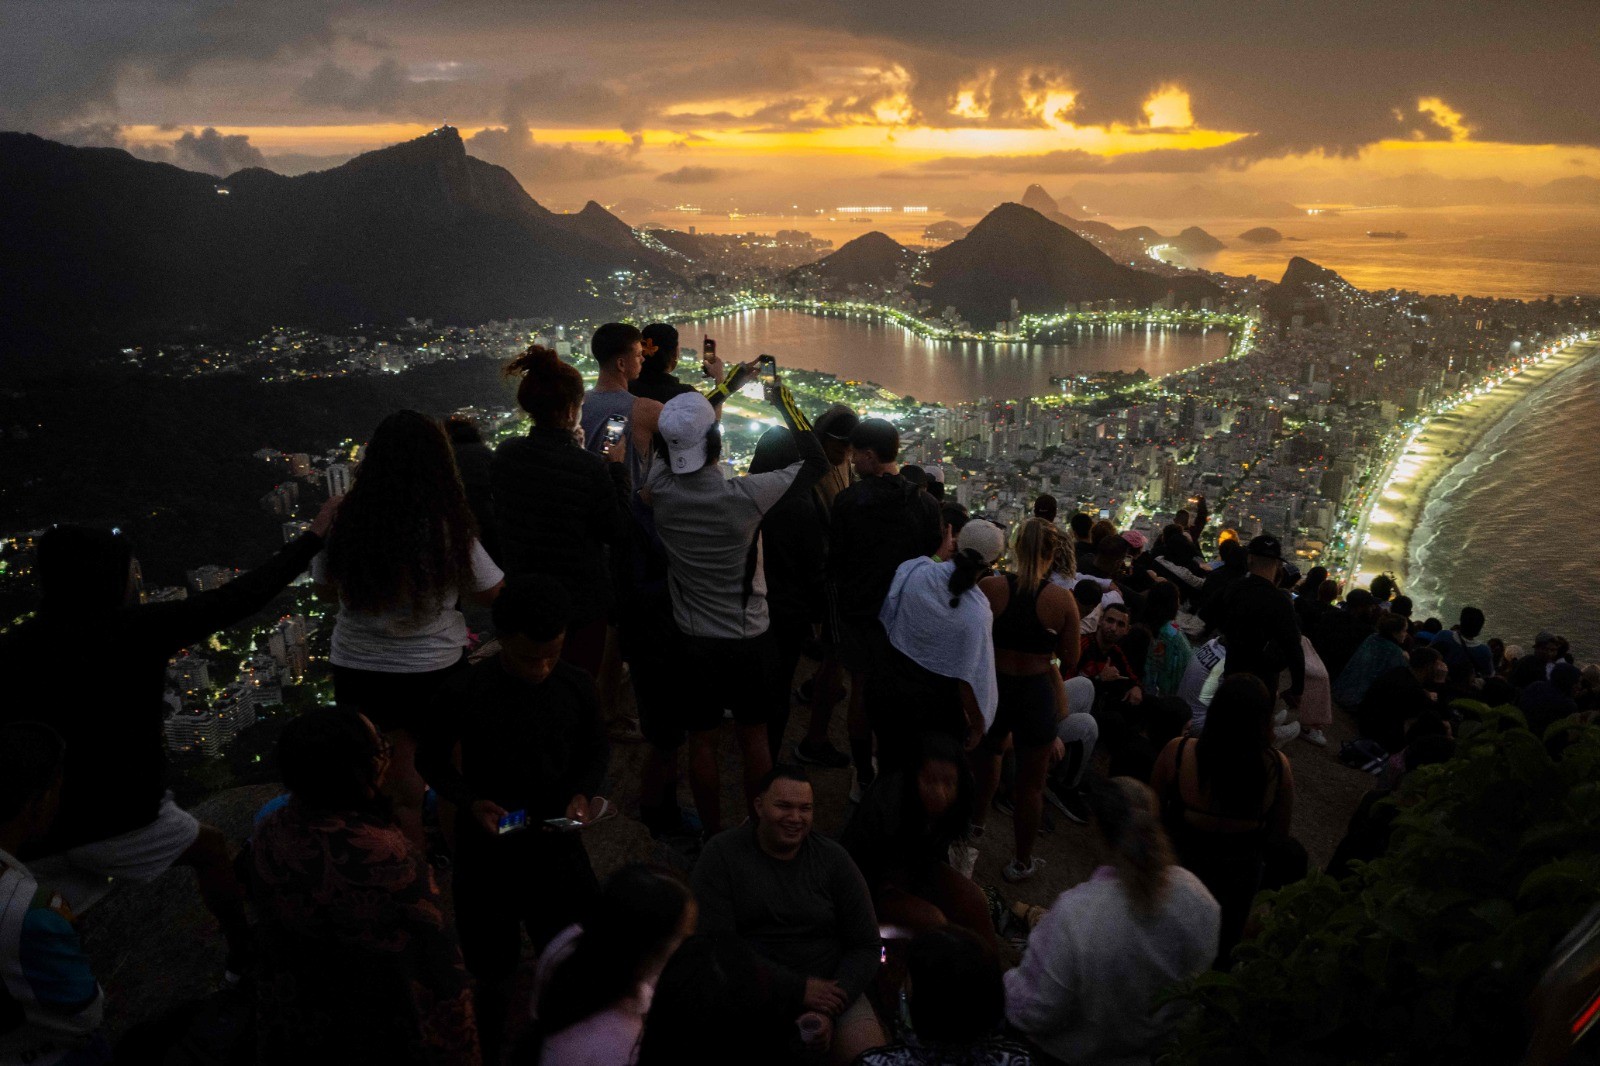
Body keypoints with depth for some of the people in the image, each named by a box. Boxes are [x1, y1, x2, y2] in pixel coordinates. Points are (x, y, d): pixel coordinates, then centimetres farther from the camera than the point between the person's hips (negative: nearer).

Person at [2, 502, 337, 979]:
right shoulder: (137, 630, -13)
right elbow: (236, 600, -8)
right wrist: (312, 537, 1)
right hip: (121, 822, -3)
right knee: (210, 850, 24)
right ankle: (244, 955, 34)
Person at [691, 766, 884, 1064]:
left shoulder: (834, 859, 3)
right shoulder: (721, 855, -3)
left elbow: (866, 946, 3)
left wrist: (829, 1012, -13)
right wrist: (798, 989, -16)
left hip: (829, 989, 2)